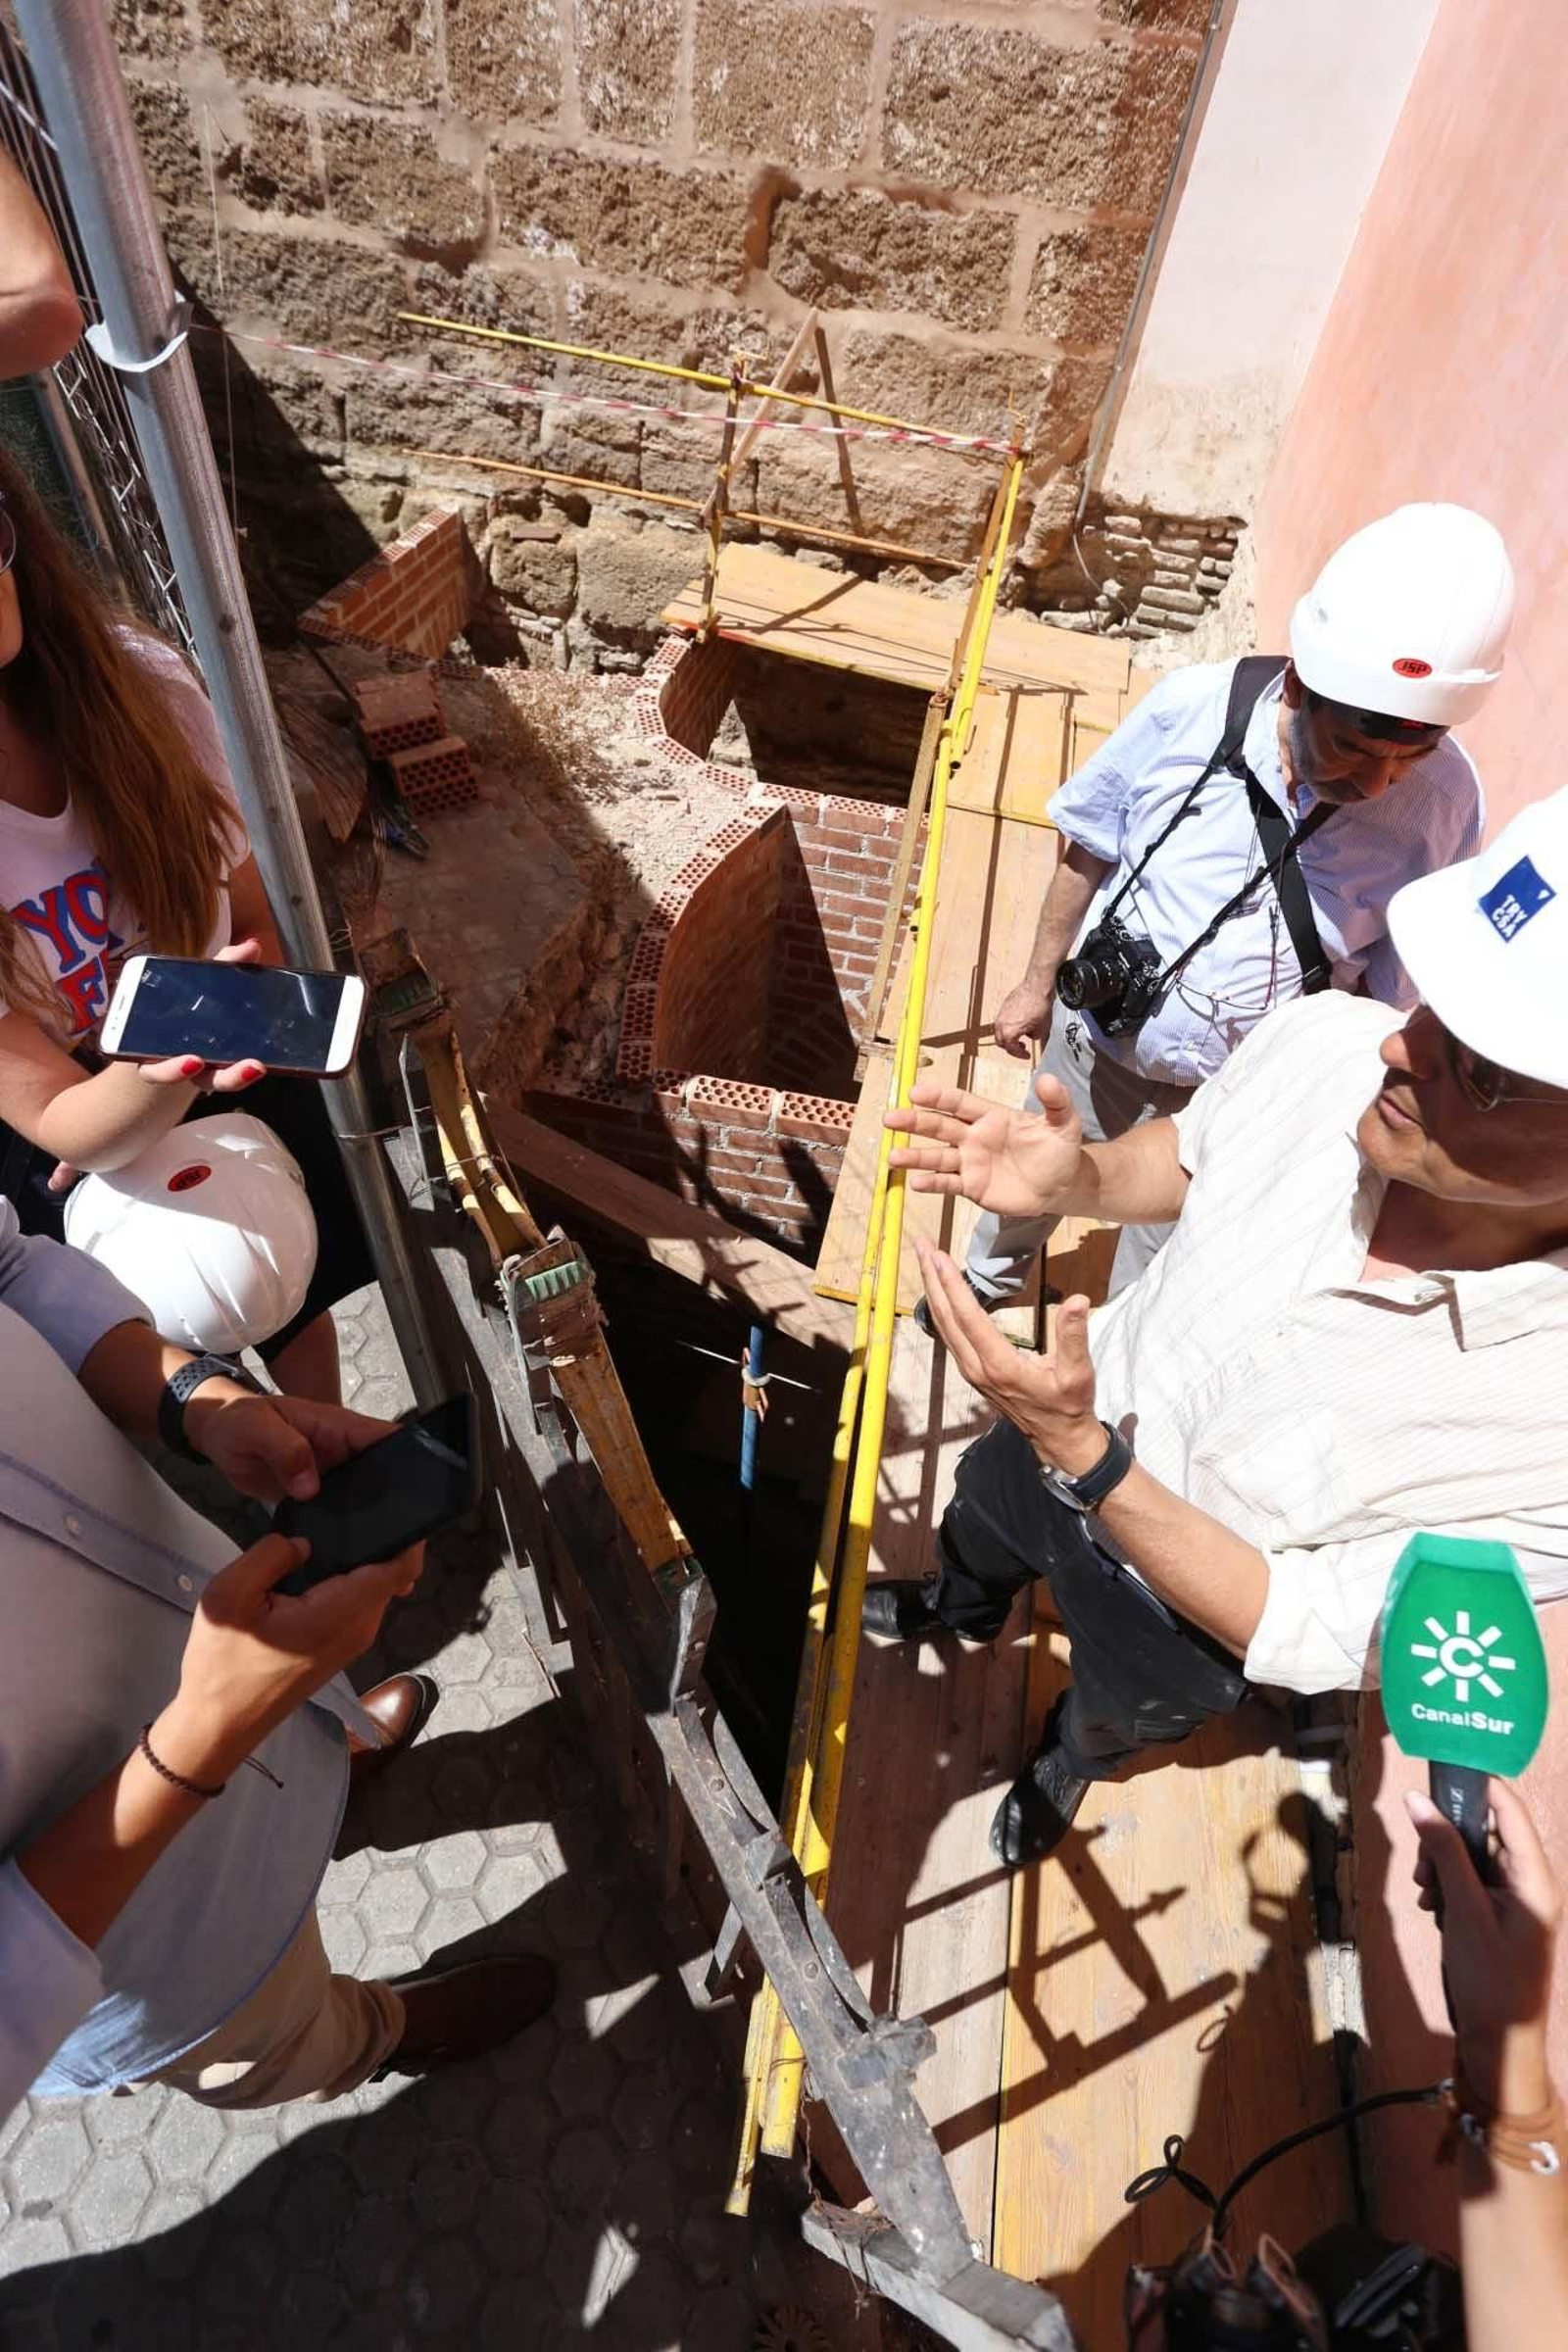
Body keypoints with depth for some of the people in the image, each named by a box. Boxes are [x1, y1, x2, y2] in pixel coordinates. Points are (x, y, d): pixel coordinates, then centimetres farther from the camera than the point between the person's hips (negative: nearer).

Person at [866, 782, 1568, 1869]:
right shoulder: (1330, 1039, -31)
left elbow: (1310, 1640, -27)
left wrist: (1085, 1463, -40)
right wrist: (1079, 1178, -28)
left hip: (1195, 1601, -2)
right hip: (1074, 1422, 3)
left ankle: (1072, 1756, 72)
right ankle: (961, 1610, 74)